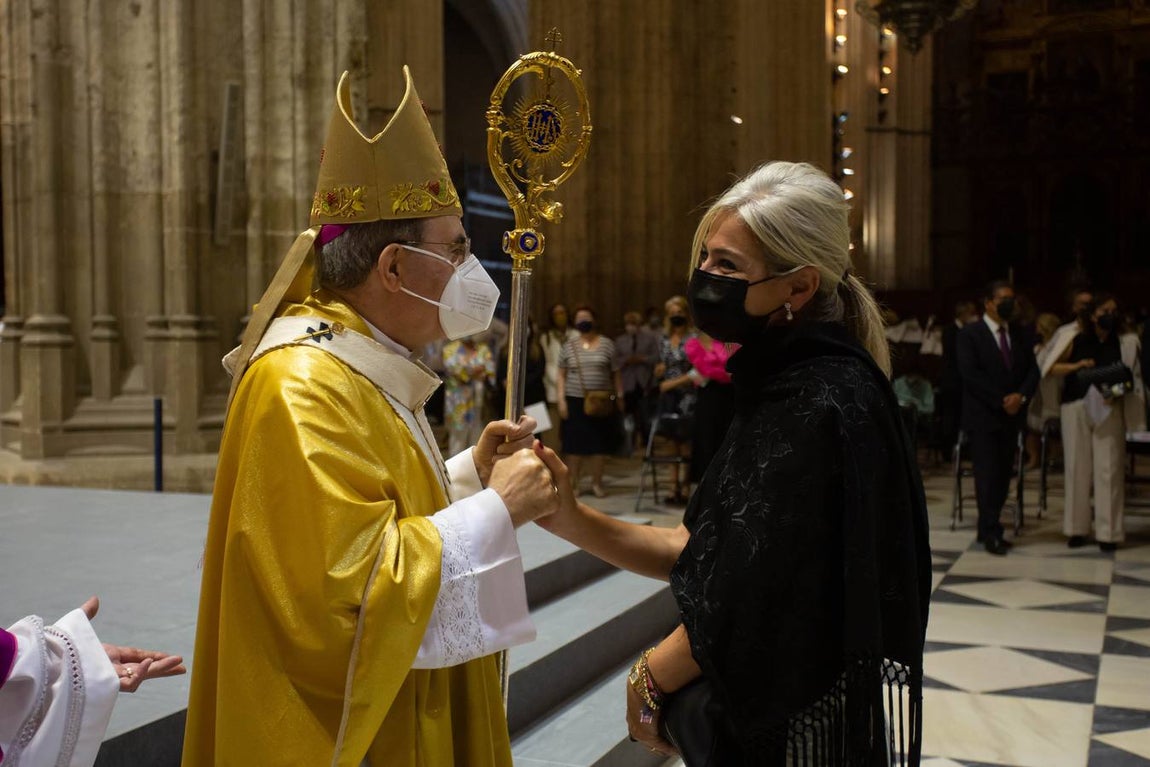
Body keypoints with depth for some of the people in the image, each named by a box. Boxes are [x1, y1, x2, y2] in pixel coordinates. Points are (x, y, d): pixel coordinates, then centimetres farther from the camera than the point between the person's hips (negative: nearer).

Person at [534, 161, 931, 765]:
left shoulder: (819, 407, -23)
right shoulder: (779, 388, 5)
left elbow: (749, 604, -22)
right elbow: (699, 550, 5)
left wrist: (650, 679, -6)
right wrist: (571, 518, -7)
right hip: (749, 707, 8)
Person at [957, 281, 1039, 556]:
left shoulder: (1020, 336, 13)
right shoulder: (970, 335, -4)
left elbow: (1032, 371, 9)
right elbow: (971, 374, -13)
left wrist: (1020, 396, -10)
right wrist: (1001, 401, -15)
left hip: (1011, 416, 5)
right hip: (983, 416, -5)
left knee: (1004, 474, 7)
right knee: (988, 475, -7)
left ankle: (988, 529, 16)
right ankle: (991, 533, -3)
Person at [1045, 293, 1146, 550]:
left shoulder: (1125, 343, 4)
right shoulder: (1076, 340, 4)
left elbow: (1133, 378, 6)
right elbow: (1052, 369, 3)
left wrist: (1118, 390, -14)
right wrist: (1076, 366, -14)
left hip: (1109, 410, 0)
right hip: (1077, 407, 1)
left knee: (1109, 469, -3)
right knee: (1077, 467, 6)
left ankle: (1108, 532, 4)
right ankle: (1076, 529, 16)